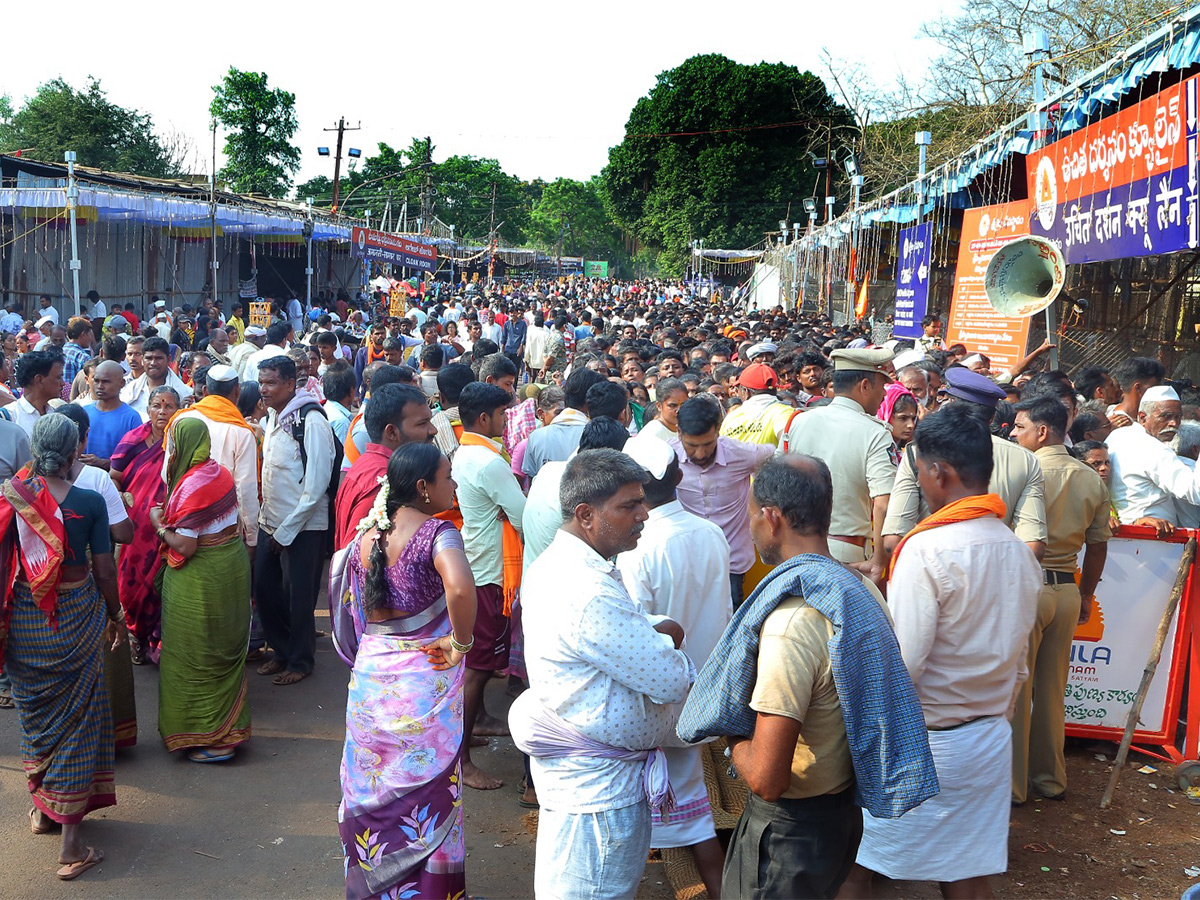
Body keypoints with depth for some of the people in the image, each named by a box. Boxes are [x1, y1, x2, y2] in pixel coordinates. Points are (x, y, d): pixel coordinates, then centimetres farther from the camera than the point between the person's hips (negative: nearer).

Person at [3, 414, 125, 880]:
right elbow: (105, 570, -10)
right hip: (76, 616, -2)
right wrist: (115, 615, 5)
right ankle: (70, 839, 8)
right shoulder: (88, 502, -14)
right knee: (76, 717, 7)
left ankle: (41, 808, 39)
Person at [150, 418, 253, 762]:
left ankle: (211, 741, 11)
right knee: (225, 650, 18)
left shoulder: (191, 486, -22)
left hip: (201, 576, -9)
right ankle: (229, 729, 30)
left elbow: (185, 547, -23)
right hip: (232, 565, 9)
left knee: (197, 656, 4)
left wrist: (159, 524, -7)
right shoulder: (221, 473, 4)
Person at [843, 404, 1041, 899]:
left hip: (921, 743, -7)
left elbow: (899, 667, -22)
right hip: (992, 739, 7)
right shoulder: (1019, 551, 3)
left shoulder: (927, 548, -20)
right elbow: (1018, 660, 12)